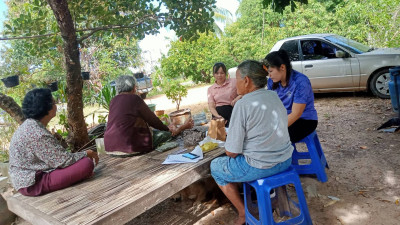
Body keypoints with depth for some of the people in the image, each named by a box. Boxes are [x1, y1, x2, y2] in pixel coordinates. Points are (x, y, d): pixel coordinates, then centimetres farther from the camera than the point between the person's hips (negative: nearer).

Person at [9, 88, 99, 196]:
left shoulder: (29, 125, 8)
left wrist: (84, 154, 8)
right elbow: (63, 161, -22)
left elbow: (55, 155, 11)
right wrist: (87, 154, -6)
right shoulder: (37, 133, -24)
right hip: (33, 184, -10)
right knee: (87, 163, -20)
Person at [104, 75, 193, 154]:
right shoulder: (134, 99, -11)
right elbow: (152, 119, -2)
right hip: (130, 145, -8)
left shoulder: (113, 101, 10)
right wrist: (167, 128, 17)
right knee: (166, 133, 5)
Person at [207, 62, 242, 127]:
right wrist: (218, 116, -15)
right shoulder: (210, 89, 12)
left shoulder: (233, 82, 6)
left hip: (232, 114, -2)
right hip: (218, 114, 2)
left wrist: (237, 98, -16)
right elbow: (211, 107, 4)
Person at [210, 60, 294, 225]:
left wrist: (229, 149, 5)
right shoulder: (274, 96, 3)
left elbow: (232, 152, -17)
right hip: (285, 161, 8)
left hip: (260, 167, -8)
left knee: (215, 167, 17)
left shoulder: (243, 104, -20)